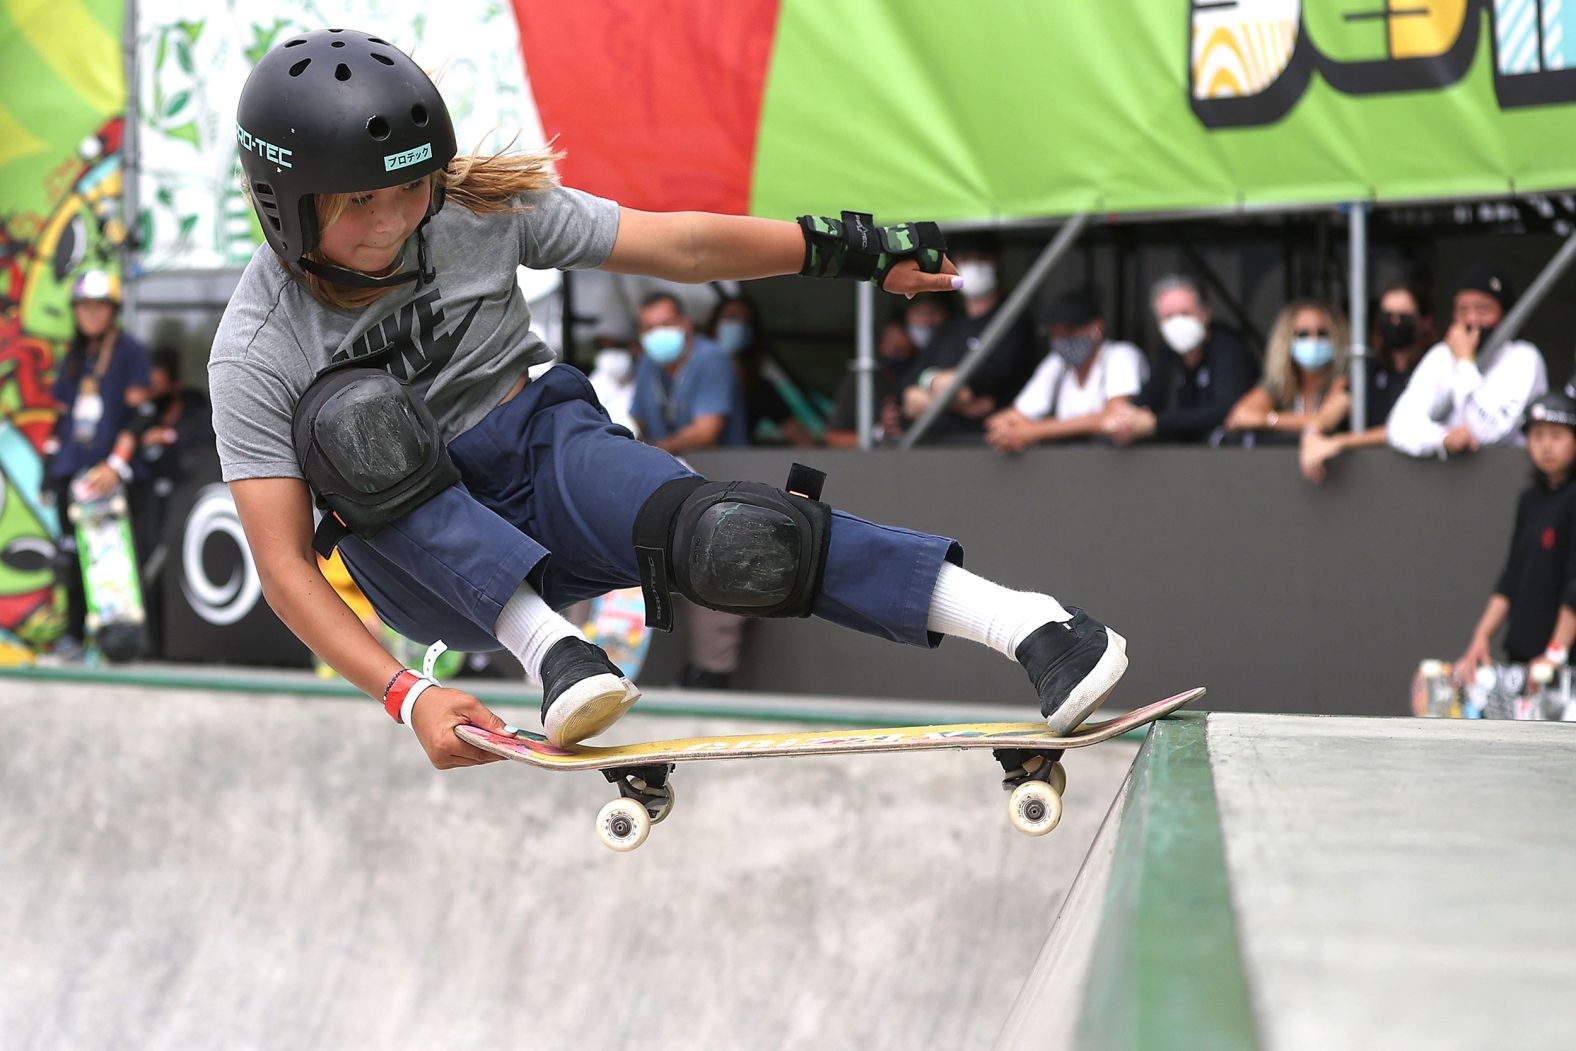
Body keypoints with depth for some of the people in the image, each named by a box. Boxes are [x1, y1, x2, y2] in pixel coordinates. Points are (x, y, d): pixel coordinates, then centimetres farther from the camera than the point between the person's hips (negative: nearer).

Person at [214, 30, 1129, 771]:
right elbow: (283, 563, -20)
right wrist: (403, 696, -34)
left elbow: (679, 246, -7)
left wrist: (852, 250, -12)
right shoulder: (255, 355, -15)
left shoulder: (480, 210, -9)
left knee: (720, 542, -32)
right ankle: (543, 643, -33)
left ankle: (1027, 624, -40)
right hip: (427, 562, -1)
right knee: (352, 417, -33)